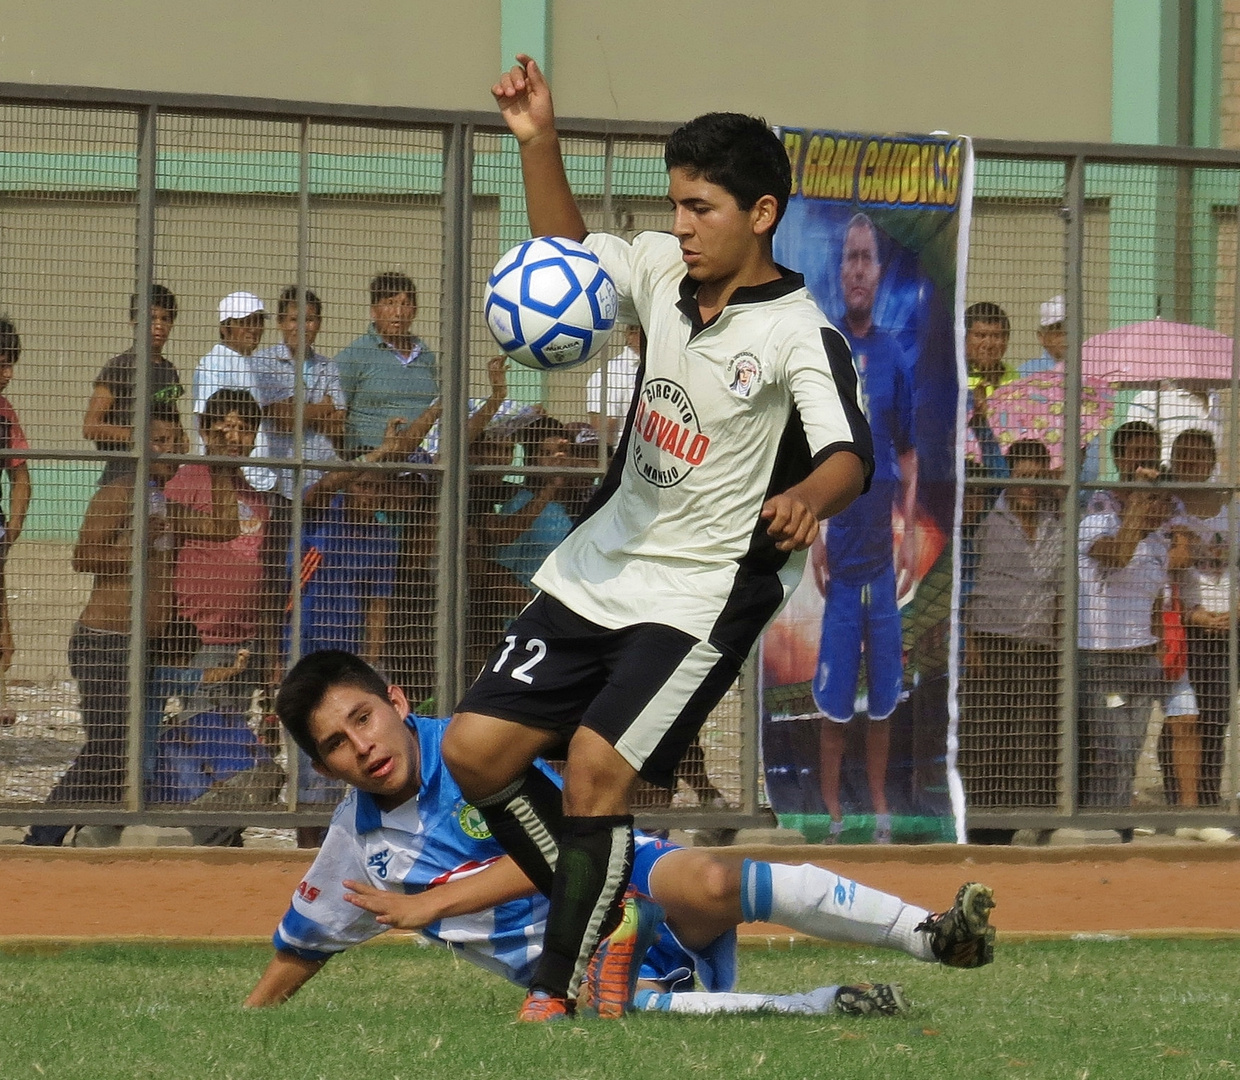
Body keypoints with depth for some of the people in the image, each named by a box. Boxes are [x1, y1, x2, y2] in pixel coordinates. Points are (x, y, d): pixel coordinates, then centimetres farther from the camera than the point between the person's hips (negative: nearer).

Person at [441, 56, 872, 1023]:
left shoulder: (799, 334, -17)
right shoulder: (662, 272, 3)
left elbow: (850, 455, -31)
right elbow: (564, 247, 21)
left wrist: (809, 499, -55)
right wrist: (540, 142, 4)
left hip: (701, 595, -7)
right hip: (600, 568, 7)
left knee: (596, 766, -21)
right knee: (475, 749, 2)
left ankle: (557, 993, -9)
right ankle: (605, 917, 20)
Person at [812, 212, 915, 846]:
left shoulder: (893, 357, 6)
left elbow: (907, 455, 11)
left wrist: (911, 532, 1)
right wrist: (812, 532, -9)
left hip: (881, 551, 2)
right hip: (838, 549, -2)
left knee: (882, 696, 6)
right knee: (834, 698, -2)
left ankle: (881, 813, 14)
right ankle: (833, 815, 4)